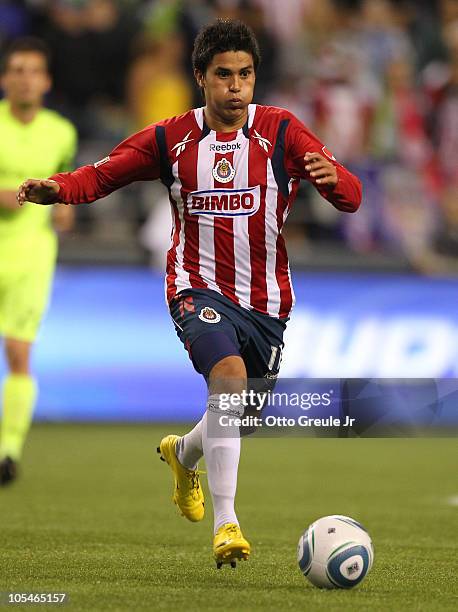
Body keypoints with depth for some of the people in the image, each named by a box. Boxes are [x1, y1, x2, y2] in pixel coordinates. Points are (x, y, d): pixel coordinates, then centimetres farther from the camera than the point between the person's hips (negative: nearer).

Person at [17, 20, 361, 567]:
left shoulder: (280, 132, -5)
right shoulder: (171, 139, -1)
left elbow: (350, 198, -11)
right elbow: (104, 173, 3)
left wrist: (333, 179, -36)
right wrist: (58, 187, -19)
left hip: (266, 299, 3)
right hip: (199, 287, -3)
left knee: (241, 414, 14)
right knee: (229, 375, -30)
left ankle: (182, 452, 51)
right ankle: (225, 523, -31)